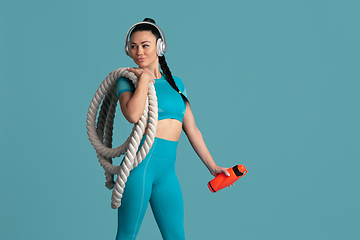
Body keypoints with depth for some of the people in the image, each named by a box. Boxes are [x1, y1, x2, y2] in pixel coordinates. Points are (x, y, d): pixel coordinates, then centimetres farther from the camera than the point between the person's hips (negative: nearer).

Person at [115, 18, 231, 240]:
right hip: (141, 163, -5)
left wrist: (212, 166, 21)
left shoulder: (176, 83, 17)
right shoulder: (128, 80, 2)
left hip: (167, 171, 5)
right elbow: (133, 115, -19)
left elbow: (191, 129, 20)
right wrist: (145, 77, -7)